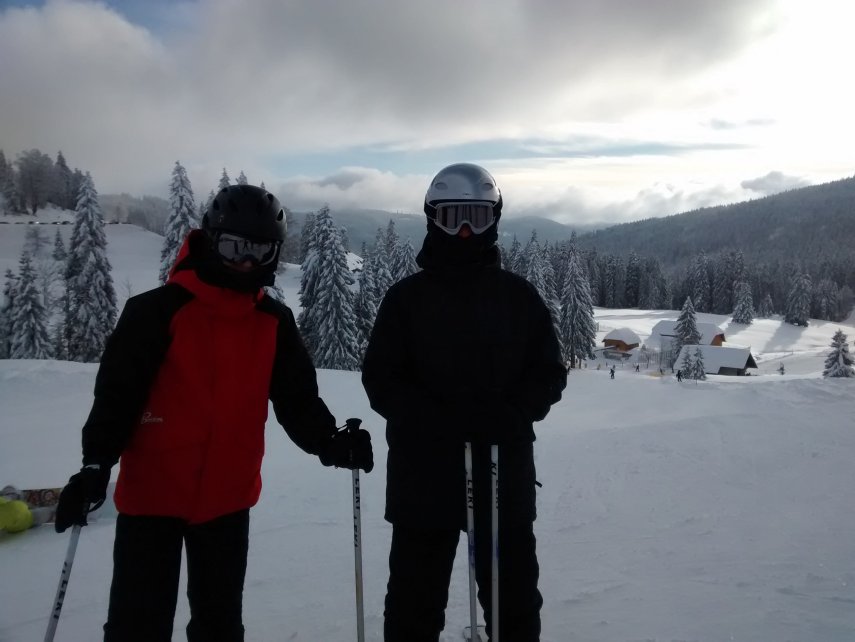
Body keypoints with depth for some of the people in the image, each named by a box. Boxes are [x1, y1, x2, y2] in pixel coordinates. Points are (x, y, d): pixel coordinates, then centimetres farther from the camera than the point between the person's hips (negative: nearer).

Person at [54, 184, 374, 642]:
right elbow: (118, 391, -10)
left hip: (227, 497, 4)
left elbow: (297, 398, 0)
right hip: (152, 493, -3)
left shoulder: (274, 323, 0)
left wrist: (329, 442, -16)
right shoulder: (158, 310, -12)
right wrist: (96, 465, -17)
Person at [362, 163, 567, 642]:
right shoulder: (407, 297, 1)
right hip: (424, 473, -1)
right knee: (415, 601, 11)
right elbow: (381, 378, -3)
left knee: (515, 599, 14)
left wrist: (510, 415, -16)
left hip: (504, 471, 1)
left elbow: (550, 374, 4)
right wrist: (436, 419, -19)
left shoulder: (519, 295, 4)